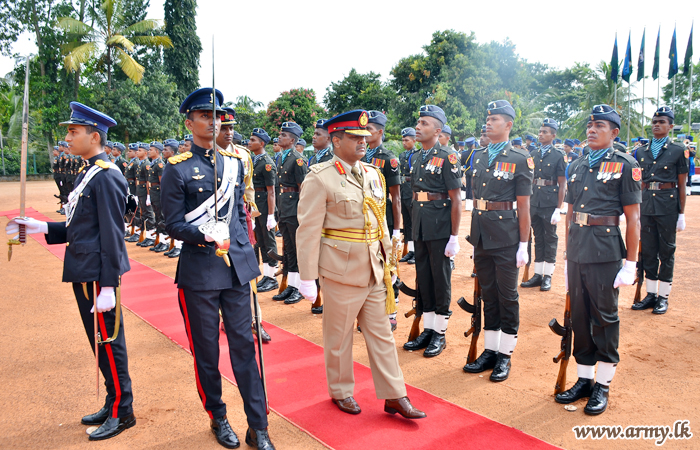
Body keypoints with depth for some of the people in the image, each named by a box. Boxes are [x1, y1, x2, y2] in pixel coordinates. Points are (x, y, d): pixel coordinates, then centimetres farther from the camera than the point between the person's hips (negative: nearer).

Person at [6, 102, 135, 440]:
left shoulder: (106, 177, -16)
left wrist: (107, 286, -20)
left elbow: (111, 235, -19)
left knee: (108, 342, 1)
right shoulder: (88, 173, 14)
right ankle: (113, 403, 32)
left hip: (97, 276, -10)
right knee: (101, 342, 17)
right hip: (83, 273, 10)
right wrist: (42, 227, 8)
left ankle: (122, 412, 16)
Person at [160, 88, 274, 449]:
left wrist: (243, 249, 10)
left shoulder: (234, 161, 9)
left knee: (244, 344, 7)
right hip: (199, 271, -3)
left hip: (237, 267, 4)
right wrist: (207, 237, -23)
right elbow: (174, 225, -7)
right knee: (206, 350, 10)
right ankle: (217, 418, 31)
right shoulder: (177, 168, -5)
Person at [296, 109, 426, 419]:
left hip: (374, 271, 6)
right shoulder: (320, 179, -12)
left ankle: (394, 396, 23)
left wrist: (386, 260, 13)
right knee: (339, 336, 11)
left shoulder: (373, 175, 9)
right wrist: (307, 278, -14)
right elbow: (308, 231, -14)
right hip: (341, 272, -6)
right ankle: (341, 391, 31)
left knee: (381, 334, 12)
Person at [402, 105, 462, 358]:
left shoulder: (447, 157, -9)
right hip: (420, 229, 7)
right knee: (423, 279, 12)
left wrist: (454, 237, -15)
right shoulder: (418, 159, 12)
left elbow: (456, 199, -12)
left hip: (440, 229, -7)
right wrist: (414, 229, 14)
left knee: (440, 280, 3)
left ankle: (440, 334, 16)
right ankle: (427, 330, 25)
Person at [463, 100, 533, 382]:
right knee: (488, 294, 14)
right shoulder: (478, 157, 11)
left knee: (507, 296, 5)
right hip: (481, 237, 6)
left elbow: (523, 205, -7)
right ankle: (490, 350, 25)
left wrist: (523, 245, -9)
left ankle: (505, 355, 17)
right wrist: (474, 235, 11)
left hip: (506, 239, -5)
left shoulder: (520, 159, -5)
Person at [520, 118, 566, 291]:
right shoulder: (533, 154, 10)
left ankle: (548, 276, 12)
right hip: (534, 202, 4)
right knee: (538, 237, 10)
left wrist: (558, 209, -11)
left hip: (550, 203, -4)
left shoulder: (559, 155, -3)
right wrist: (526, 203, 7)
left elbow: (562, 184, -6)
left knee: (550, 238, 4)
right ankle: (538, 274, 17)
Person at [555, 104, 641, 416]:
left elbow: (632, 218, -6)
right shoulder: (577, 166, 13)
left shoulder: (625, 165, -2)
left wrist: (631, 264, -9)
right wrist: (568, 256, 15)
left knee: (605, 317, 4)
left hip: (605, 253, -5)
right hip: (576, 253, 5)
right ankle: (584, 379, 25)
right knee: (579, 316, 11)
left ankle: (603, 385, 18)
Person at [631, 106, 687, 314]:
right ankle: (651, 294, 20)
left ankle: (663, 297, 13)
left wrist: (681, 214, -3)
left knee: (666, 251, 4)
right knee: (648, 250, 9)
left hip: (668, 205, -4)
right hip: (646, 205, 4)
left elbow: (682, 185, -1)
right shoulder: (641, 152, 10)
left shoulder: (678, 151, -1)